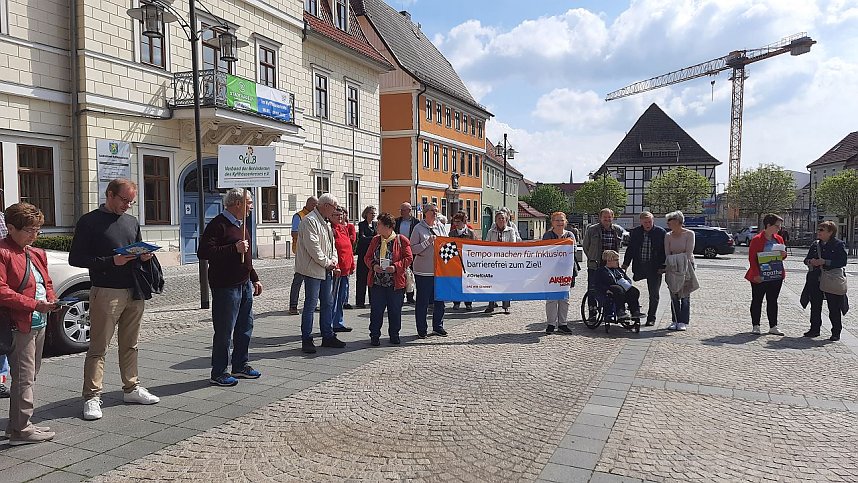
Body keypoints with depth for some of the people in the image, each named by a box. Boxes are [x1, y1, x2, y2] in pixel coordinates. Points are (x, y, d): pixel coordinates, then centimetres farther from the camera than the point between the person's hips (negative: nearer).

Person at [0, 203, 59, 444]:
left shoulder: (37, 253, 16)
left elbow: (47, 283, 24)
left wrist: (52, 300, 4)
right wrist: (34, 304, -21)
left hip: (39, 323, 9)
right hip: (19, 325, -9)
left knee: (29, 376, 15)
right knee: (24, 377, -3)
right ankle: (21, 430, 6)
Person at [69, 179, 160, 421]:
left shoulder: (132, 222, 16)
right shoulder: (89, 222, -3)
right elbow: (76, 259, -6)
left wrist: (145, 256, 2)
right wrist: (111, 261, -17)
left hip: (134, 292, 6)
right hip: (106, 292, -6)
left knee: (130, 345, 13)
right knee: (98, 347, -3)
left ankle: (132, 388, 22)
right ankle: (92, 397, 3)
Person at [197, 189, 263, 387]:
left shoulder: (240, 224, 17)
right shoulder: (218, 224, -13)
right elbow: (203, 252, -23)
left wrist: (254, 279, 22)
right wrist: (234, 248, -25)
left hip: (244, 284, 9)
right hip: (225, 286, -9)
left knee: (245, 328, 15)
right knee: (224, 331, -2)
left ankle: (240, 365, 28)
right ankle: (218, 373, 9)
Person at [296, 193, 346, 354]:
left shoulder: (326, 223, 17)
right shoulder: (309, 221, -13)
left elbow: (332, 245, 20)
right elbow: (313, 247, -19)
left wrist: (334, 261, 4)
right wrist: (327, 263, -13)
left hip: (327, 270, 9)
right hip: (313, 270, -9)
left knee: (327, 304, 12)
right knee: (310, 304, -5)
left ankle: (328, 336, 22)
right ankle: (307, 340, 2)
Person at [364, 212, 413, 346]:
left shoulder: (402, 240, -2)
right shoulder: (375, 240, 9)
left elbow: (409, 258, -4)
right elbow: (367, 257, 11)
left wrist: (396, 267, -17)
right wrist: (373, 266, -9)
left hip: (396, 283, -2)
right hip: (377, 282, 3)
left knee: (395, 311, 7)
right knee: (376, 310, 4)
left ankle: (394, 335, 22)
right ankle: (374, 336, 15)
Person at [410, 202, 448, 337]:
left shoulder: (441, 227, 10)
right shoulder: (418, 228, -4)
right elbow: (413, 249, -8)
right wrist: (428, 242, -16)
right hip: (423, 270, -4)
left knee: (440, 299, 9)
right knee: (422, 301, 2)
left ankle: (438, 327, 23)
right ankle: (421, 330, 13)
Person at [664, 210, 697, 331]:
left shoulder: (689, 234, -6)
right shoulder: (668, 236, 6)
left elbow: (688, 253, -11)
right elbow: (667, 254, 2)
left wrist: (682, 265, -16)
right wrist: (668, 268, -11)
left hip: (686, 266, -4)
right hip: (672, 268, 4)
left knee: (685, 295, -2)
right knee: (674, 296, 3)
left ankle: (683, 322, 2)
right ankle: (675, 321, 9)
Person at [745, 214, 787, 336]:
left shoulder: (779, 239, 9)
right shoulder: (757, 239, -10)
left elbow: (782, 255, 20)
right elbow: (752, 258, -11)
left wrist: (784, 255, -4)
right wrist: (756, 274, -17)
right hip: (760, 277, -6)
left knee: (773, 301, 11)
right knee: (757, 301, 4)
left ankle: (773, 327, 17)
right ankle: (755, 326, 12)